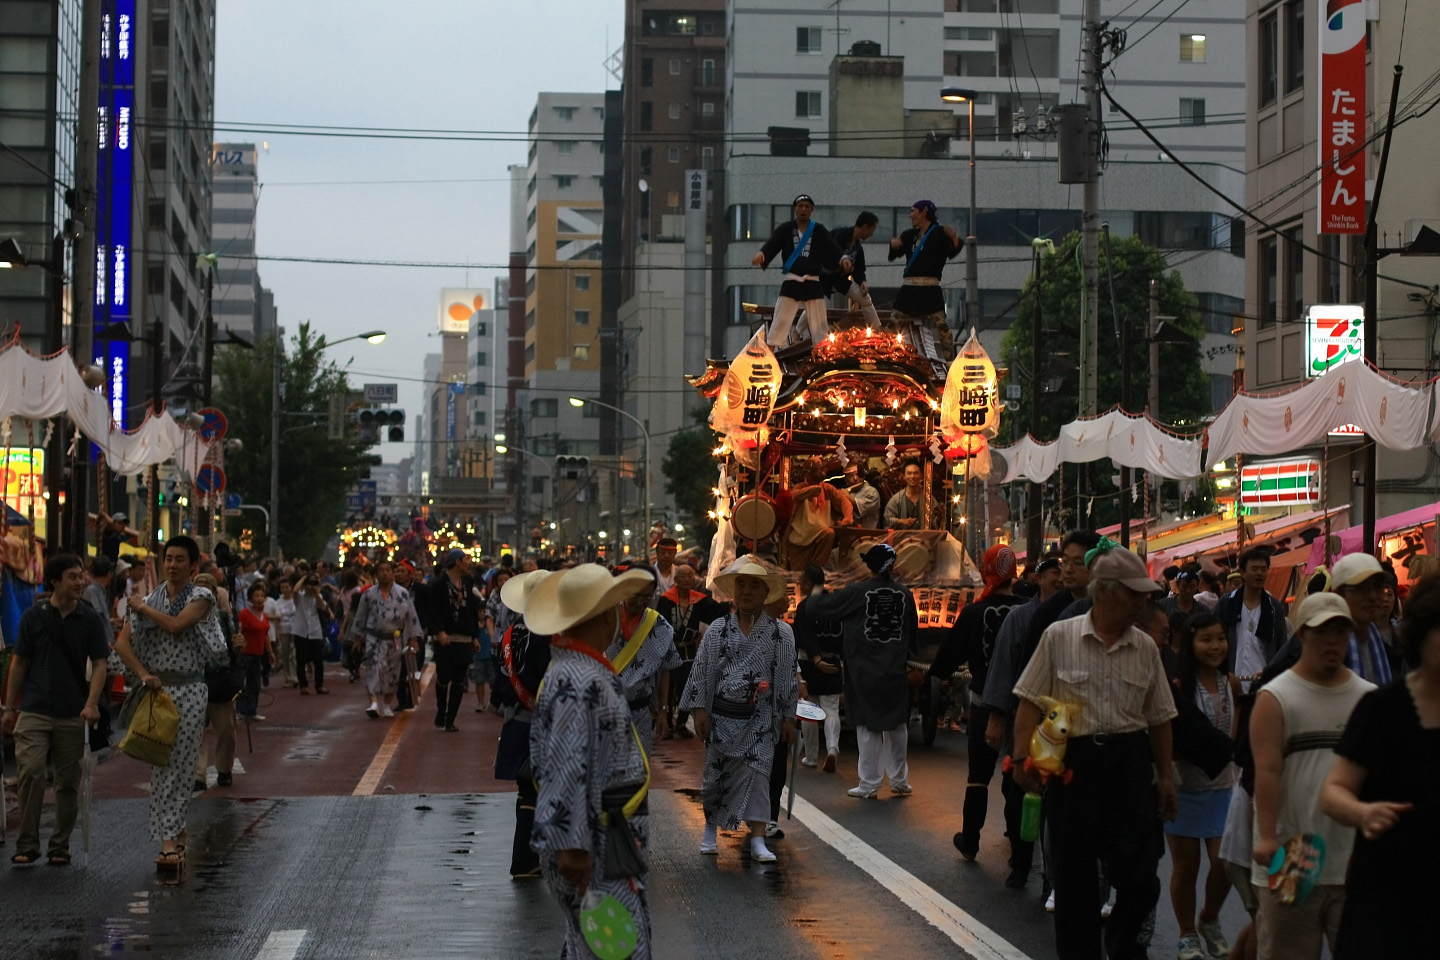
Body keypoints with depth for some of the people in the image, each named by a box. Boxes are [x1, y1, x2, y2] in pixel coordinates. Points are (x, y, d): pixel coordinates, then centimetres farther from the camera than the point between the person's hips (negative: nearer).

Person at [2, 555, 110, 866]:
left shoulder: (90, 619, 2)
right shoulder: (33, 617, 1)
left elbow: (98, 664, 1)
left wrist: (92, 704, -14)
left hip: (72, 714, 1)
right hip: (34, 711, -1)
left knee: (68, 782, 6)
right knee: (30, 773, -13)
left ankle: (60, 846, 16)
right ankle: (27, 845, -6)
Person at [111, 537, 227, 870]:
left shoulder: (201, 597, 0)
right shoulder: (150, 600, 10)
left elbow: (176, 625, -17)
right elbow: (122, 642, 3)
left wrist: (143, 608, -3)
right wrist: (143, 675, -10)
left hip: (189, 690, -4)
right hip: (155, 689, 4)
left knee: (179, 767, -8)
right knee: (160, 766, 3)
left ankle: (169, 840, -9)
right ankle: (176, 833, 12)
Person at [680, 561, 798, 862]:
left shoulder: (781, 633, 2)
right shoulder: (718, 630, 4)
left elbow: (788, 677, 5)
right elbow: (702, 671, 5)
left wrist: (788, 717, 4)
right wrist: (699, 710, -1)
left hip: (760, 718, -1)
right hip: (721, 715, 1)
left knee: (756, 774, -7)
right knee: (716, 772, 10)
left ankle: (758, 840, -7)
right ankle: (711, 829, 28)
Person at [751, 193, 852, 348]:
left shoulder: (819, 231, 5)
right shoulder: (785, 229, 2)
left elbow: (831, 250, -6)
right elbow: (772, 244, -13)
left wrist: (843, 259, -27)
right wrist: (760, 255, -34)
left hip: (813, 283, 1)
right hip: (791, 282, -1)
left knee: (820, 326, 3)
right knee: (780, 322, -5)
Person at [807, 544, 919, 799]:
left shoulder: (857, 593, -12)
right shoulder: (904, 594, -1)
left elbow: (818, 608, -7)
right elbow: (913, 632, 9)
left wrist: (815, 596, 16)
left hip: (864, 673, -3)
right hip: (895, 673, 3)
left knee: (868, 726, 2)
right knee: (896, 725, 13)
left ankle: (869, 784, 4)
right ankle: (899, 781, 19)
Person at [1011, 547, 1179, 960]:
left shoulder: (1145, 648, 7)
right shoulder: (1059, 636, -2)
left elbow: (1159, 718, 13)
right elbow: (1031, 703, -2)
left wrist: (1166, 777, 12)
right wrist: (1022, 757, -11)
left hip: (1129, 763, 2)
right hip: (1072, 761, -2)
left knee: (1139, 875, -1)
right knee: (1074, 875, 5)